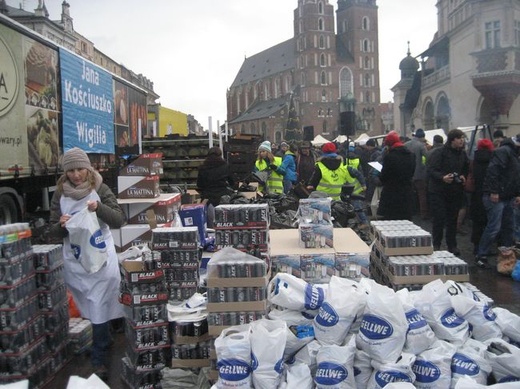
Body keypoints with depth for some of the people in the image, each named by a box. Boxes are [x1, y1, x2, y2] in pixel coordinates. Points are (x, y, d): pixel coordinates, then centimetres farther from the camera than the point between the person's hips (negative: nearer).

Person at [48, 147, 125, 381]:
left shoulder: (100, 189, -3)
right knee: (89, 308, 14)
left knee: (100, 309, -2)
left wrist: (99, 208, -27)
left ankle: (99, 361, 7)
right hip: (74, 260, 3)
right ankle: (105, 342, 37)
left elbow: (119, 221, -9)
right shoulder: (60, 194, 4)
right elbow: (53, 232, 5)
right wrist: (61, 225, -18)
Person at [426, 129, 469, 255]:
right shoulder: (439, 152, -12)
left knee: (453, 219, 11)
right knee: (439, 218, -3)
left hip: (456, 192, 6)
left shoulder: (462, 153, 9)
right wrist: (442, 177, -33)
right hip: (439, 191, -6)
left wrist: (463, 176, 3)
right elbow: (430, 170, -18)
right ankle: (436, 245, 11)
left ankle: (452, 245, 21)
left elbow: (466, 169, 23)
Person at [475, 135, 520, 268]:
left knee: (509, 227, 13)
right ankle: (481, 256, 0)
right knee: (494, 227, -9)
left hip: (507, 198, 10)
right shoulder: (504, 151, -12)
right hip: (495, 197, -10)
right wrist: (493, 191, -26)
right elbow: (492, 170, -23)